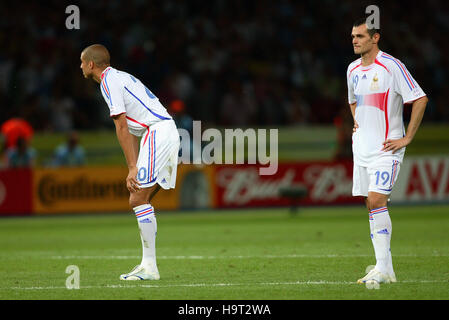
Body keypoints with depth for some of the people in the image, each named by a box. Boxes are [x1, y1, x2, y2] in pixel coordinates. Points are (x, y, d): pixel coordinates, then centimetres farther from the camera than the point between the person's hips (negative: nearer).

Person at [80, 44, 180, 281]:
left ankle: (149, 267, -11)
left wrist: (132, 168, -14)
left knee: (138, 200, -10)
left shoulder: (109, 82, -7)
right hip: (168, 131, 10)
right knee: (141, 200, 11)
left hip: (158, 133, -10)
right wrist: (134, 168, 21)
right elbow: (131, 129, 24)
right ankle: (147, 263, 10)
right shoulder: (120, 77, 24)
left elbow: (122, 128, -13)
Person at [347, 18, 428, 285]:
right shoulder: (353, 70, 11)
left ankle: (383, 270, -18)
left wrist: (407, 138, -14)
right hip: (362, 148, 7)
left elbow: (420, 99, -13)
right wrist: (357, 123, 14)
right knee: (372, 205, 5)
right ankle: (384, 268, 10)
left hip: (386, 148, -7)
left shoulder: (391, 66, -12)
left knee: (376, 200, -19)